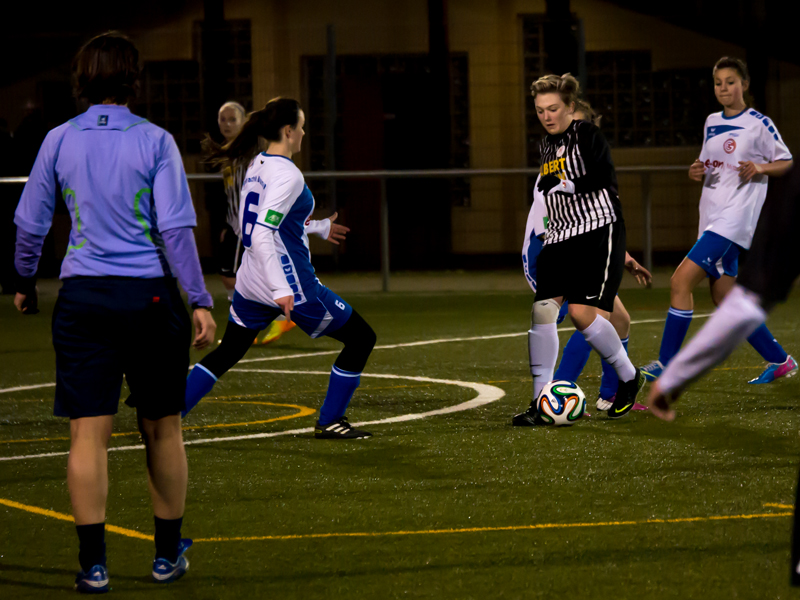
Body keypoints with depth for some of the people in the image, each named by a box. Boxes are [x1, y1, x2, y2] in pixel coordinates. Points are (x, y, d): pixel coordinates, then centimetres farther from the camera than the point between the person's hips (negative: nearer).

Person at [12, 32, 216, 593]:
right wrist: (200, 301, -5)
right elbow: (175, 227, -8)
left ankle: (94, 562, -4)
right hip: (150, 295, -1)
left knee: (89, 434, 0)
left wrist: (25, 283, 25)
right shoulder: (155, 141, -4)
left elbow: (30, 223, 9)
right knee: (162, 430, 11)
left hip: (83, 296, 1)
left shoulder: (60, 141, 3)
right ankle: (169, 554, 20)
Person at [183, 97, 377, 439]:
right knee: (361, 338, 7)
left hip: (251, 282, 8)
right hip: (292, 283, -8)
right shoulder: (287, 175, -18)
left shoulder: (257, 166, 8)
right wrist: (281, 289, -33)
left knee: (226, 354, 19)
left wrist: (318, 228, 36)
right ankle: (329, 422, 12)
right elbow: (262, 234, -27)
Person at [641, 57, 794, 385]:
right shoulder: (711, 123, 16)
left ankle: (666, 364, -12)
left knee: (681, 281, -16)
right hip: (712, 217, 8)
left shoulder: (759, 123, -4)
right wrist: (697, 172, 3)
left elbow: (786, 162, 1)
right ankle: (779, 361, 19)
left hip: (735, 218, -8)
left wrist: (760, 168, -18)